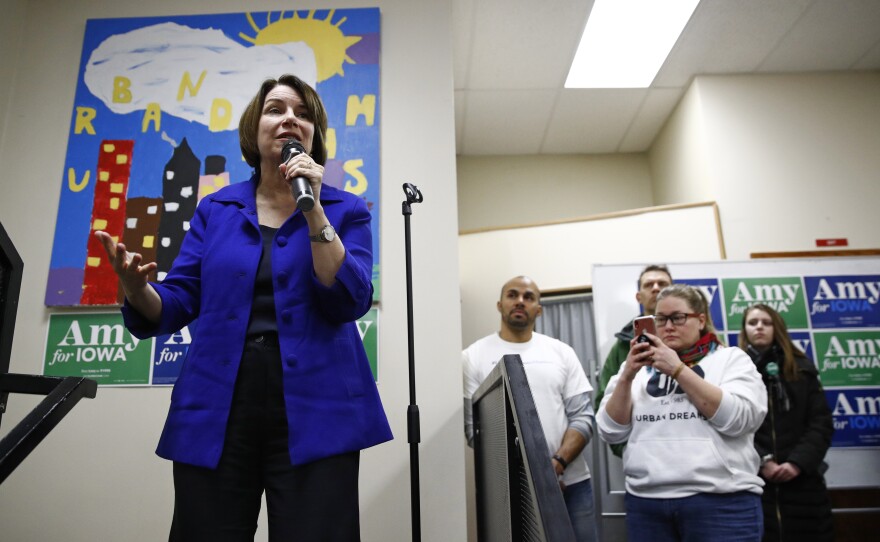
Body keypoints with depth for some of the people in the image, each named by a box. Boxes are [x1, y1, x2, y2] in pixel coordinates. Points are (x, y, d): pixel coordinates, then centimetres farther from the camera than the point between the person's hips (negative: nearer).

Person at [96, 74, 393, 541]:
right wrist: (136, 287, -15)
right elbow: (177, 305, 7)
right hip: (215, 408, 2)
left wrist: (314, 209, -13)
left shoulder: (345, 210, 5)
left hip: (314, 410, -1)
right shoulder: (215, 209, 11)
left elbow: (348, 303, -9)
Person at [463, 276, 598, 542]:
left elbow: (582, 417, 3)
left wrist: (558, 463, -13)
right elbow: (474, 428, -6)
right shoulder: (474, 356, 0)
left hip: (570, 483, 2)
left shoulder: (562, 352, 7)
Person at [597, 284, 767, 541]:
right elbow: (611, 431, 3)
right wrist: (626, 376, -10)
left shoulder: (731, 359, 5)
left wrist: (678, 370, -15)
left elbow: (738, 419, -12)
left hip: (720, 502, -2)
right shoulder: (639, 366, 10)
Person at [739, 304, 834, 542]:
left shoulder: (801, 368, 10)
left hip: (802, 477, 3)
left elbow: (821, 423, 3)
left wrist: (798, 462, -9)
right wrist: (761, 461, -15)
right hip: (753, 478, -2)